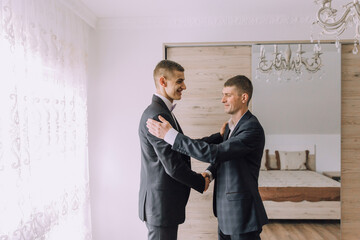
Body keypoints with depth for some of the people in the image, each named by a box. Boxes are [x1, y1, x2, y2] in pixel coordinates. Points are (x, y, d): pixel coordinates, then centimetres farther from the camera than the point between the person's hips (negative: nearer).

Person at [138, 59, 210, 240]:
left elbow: (176, 155, 15)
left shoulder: (161, 111, 11)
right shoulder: (157, 116, -22)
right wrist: (201, 182, -8)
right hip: (161, 204, -10)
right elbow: (172, 166, -23)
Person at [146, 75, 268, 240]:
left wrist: (170, 134, -30)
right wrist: (210, 173, -4)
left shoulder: (253, 129, -22)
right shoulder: (230, 125, 7)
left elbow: (213, 153, -31)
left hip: (242, 213, -8)